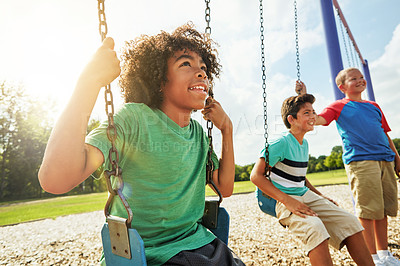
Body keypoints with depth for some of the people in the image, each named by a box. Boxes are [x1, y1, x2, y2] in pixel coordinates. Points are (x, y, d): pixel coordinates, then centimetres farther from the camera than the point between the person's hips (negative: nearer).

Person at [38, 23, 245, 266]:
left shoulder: (199, 133, 5)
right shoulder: (134, 119, -17)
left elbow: (225, 188, 9)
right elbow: (55, 179, -29)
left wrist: (226, 128, 1)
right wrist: (91, 80, -31)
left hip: (200, 244, 6)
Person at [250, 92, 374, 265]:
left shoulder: (304, 144, 12)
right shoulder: (281, 143, -15)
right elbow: (256, 176, -19)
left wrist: (320, 196, 12)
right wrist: (287, 200, -24)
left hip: (307, 196, 9)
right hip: (285, 201, -8)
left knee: (350, 222, -2)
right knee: (315, 228, -34)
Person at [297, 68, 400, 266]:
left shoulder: (373, 106, 22)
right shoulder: (339, 106, 5)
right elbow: (317, 119, -11)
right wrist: (304, 98, -16)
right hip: (360, 161, -6)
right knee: (368, 210, -6)